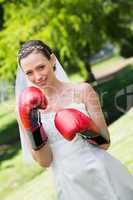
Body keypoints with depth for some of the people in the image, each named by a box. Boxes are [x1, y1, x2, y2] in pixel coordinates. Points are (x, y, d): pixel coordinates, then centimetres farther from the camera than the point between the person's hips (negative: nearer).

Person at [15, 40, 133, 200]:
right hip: (70, 185, 1)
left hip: (103, 176, 0)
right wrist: (31, 127, -16)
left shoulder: (82, 91, -3)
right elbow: (44, 161, -4)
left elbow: (105, 143, -1)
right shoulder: (26, 108, -1)